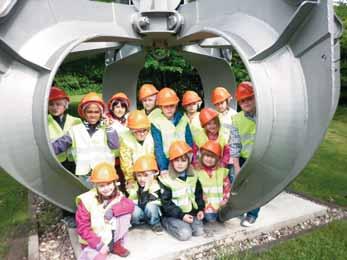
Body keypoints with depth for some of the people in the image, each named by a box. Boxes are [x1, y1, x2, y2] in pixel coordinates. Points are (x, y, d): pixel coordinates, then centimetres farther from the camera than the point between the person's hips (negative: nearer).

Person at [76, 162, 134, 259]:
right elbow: (82, 228, -17)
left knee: (125, 212, -18)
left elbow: (130, 205, -21)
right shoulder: (86, 200, -19)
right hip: (94, 241, -4)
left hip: (112, 236, 4)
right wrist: (99, 245, -24)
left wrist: (112, 210, -32)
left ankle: (116, 245, 0)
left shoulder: (118, 196, -7)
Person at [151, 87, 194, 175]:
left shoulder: (183, 120, 4)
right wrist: (163, 168, -20)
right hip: (167, 163, -3)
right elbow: (158, 147, -11)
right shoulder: (156, 122, -6)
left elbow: (190, 143, 7)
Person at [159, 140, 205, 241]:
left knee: (199, 231, -15)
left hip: (191, 213, 4)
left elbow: (198, 195, 14)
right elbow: (166, 203, -11)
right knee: (185, 234, -22)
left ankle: (185, 225, 11)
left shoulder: (193, 177, 6)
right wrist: (181, 215, -18)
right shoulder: (166, 179, -11)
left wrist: (200, 209, -3)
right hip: (173, 215, -4)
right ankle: (168, 224, 4)